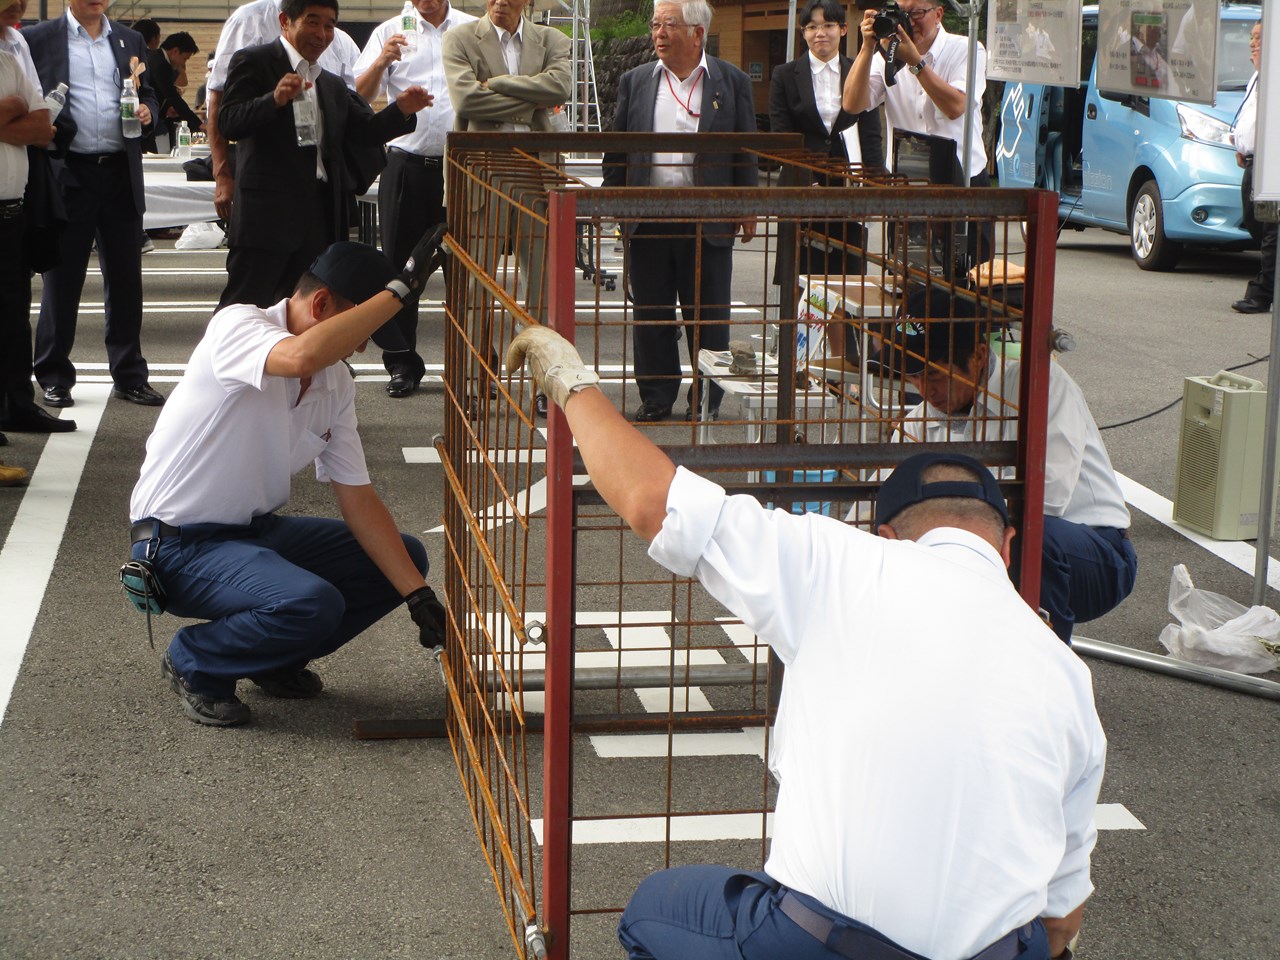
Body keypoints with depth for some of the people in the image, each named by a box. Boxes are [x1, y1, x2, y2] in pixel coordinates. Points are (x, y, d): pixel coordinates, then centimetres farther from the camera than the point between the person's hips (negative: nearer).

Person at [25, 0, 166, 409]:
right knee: (62, 279, 4)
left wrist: (147, 112, -1)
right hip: (67, 175, -3)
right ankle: (54, 378, 13)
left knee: (125, 278, 6)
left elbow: (148, 96, 20)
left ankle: (129, 376, 15)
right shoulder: (37, 39, 2)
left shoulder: (130, 42, 14)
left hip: (121, 175, 3)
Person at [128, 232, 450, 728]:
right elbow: (301, 356, -44)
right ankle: (194, 664, -4)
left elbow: (358, 499, 3)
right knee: (312, 603, -32)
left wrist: (420, 595, -6)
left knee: (404, 558, 4)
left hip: (257, 531, 8)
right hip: (179, 545, -8)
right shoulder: (236, 326, -20)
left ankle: (273, 658, 14)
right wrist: (401, 288, -38)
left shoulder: (337, 385, 2)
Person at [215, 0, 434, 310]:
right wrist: (275, 99, -31)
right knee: (245, 305, -5)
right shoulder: (253, 63, -2)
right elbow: (230, 123, -13)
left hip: (320, 217, 7)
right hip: (268, 212, -7)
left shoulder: (332, 85, 21)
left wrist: (402, 108, -5)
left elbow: (364, 130, 14)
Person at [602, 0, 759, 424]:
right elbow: (616, 152, 11)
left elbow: (746, 151, 5)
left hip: (708, 222, -2)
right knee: (651, 315, 8)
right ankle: (655, 400, 18)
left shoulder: (731, 82, 3)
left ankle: (707, 401, 15)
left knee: (708, 319, 4)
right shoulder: (635, 82, 8)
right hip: (647, 221, 2)